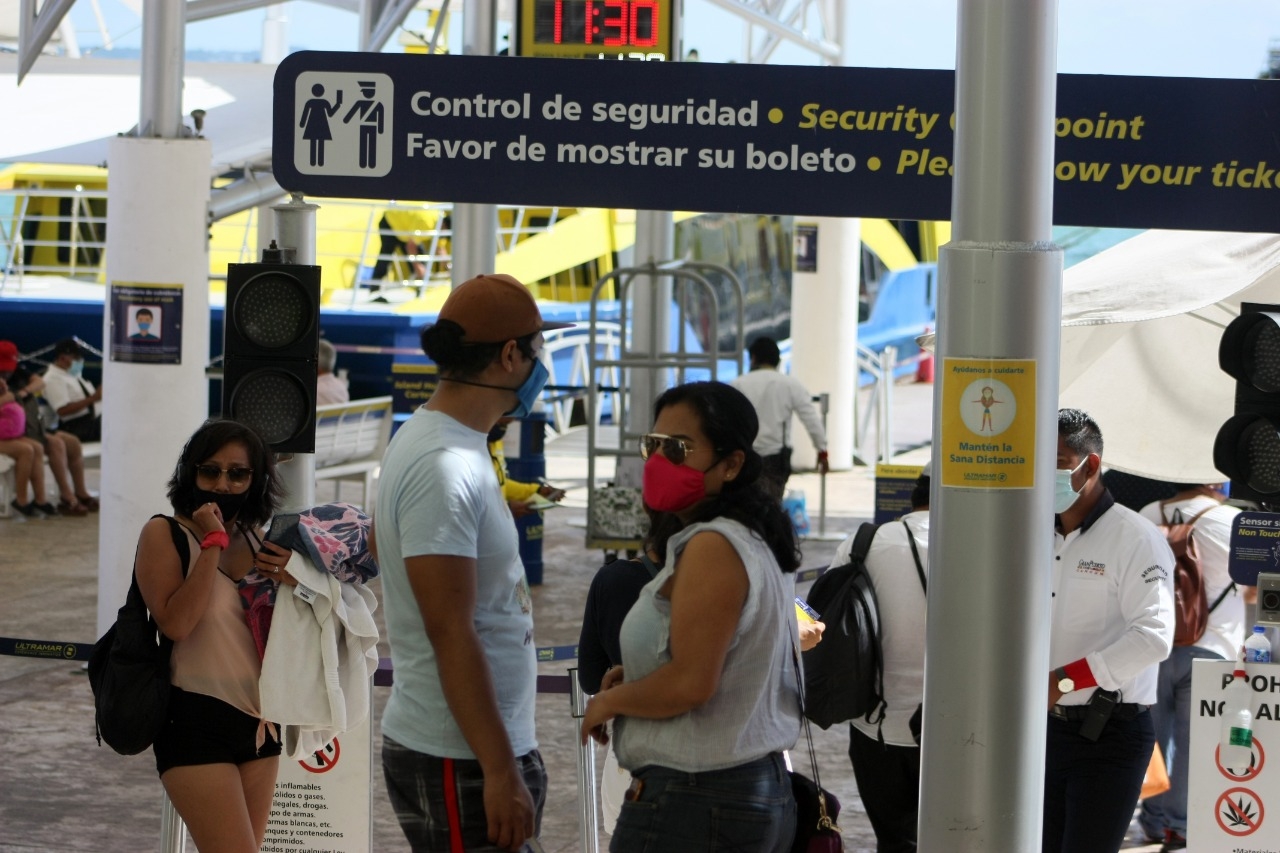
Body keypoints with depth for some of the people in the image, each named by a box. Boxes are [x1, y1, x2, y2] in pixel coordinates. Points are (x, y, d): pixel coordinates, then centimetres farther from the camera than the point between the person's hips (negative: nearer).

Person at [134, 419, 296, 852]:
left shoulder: (255, 539, 11)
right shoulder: (165, 533, -6)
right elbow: (175, 622, -21)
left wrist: (290, 582, -3)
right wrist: (212, 542, -18)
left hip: (258, 721, 7)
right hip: (196, 720, -7)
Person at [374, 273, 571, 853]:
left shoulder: (438, 443, 12)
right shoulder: (444, 468, -19)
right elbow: (450, 633, -22)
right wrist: (501, 773, -22)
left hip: (483, 746, 10)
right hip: (459, 761, -10)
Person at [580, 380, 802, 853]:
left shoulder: (711, 548, -17)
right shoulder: (758, 542, 13)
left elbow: (690, 683, -23)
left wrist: (610, 701, -7)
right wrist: (639, 679, 13)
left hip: (692, 801, -10)